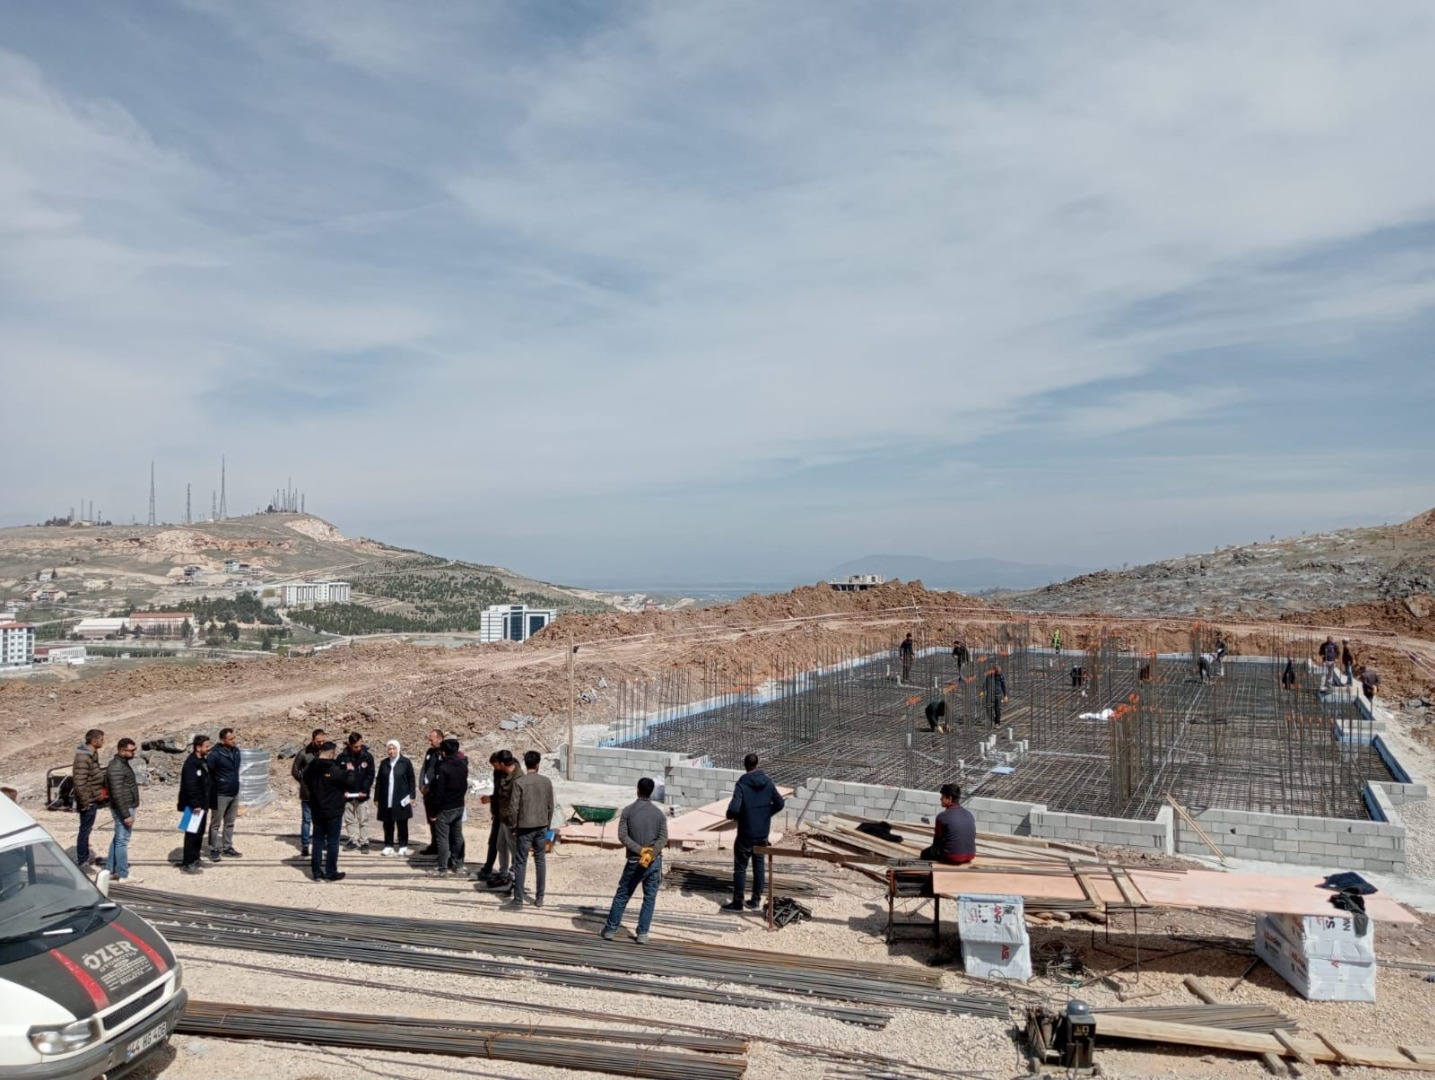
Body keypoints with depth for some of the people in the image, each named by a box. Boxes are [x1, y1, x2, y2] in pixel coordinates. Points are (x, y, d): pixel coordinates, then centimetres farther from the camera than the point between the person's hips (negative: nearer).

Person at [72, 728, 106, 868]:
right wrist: (85, 801, -22)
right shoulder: (83, 758, -25)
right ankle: (81, 861, 13)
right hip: (88, 801, -10)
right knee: (85, 830, 2)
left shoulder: (92, 753, 5)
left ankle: (85, 858, 33)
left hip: (93, 798, 10)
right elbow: (79, 782, -27)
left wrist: (100, 790, 18)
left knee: (86, 829, 20)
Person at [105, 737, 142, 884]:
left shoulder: (123, 763, 10)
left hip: (127, 807, 10)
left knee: (117, 839, 17)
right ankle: (124, 875, 4)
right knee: (122, 841, -2)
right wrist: (126, 814, -24)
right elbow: (117, 794, -25)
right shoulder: (116, 768, -22)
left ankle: (110, 871, 26)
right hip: (123, 809, -10)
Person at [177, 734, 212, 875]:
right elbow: (190, 786, -25)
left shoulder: (203, 761, 12)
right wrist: (195, 805, -25)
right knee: (192, 834, -5)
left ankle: (195, 859, 28)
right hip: (194, 806, -10)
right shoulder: (191, 763, -20)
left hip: (202, 804, 10)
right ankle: (187, 863, 1)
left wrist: (207, 804, 19)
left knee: (199, 833, 17)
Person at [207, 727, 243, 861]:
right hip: (220, 795, -6)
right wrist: (212, 794, -14)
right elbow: (208, 774, -15)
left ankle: (227, 847, 25)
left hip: (234, 793, 6)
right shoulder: (215, 754, -18)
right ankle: (214, 849, 16)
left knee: (230, 823, 15)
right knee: (215, 824, 7)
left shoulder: (236, 750, 2)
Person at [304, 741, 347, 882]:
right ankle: (331, 873, 7)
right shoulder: (333, 769, -20)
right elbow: (348, 781, -12)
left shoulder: (311, 768, -1)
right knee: (332, 841, 3)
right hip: (333, 810, -6)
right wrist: (348, 770, 5)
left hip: (316, 810, 6)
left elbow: (306, 780, 16)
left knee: (318, 840, 12)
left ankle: (316, 872, 14)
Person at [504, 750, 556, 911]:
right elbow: (550, 806, 5)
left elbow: (513, 807, -12)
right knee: (540, 861, 13)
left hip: (524, 827, -3)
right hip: (541, 827, 3)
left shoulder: (519, 782, -11)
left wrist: (513, 826, 1)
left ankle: (518, 901, 5)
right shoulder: (546, 781, -1)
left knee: (520, 863, 2)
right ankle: (539, 898, 17)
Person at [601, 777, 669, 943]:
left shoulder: (628, 811, -1)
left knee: (622, 895, 14)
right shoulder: (659, 814, 1)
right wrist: (650, 853, -21)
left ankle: (610, 929, 20)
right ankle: (642, 934, 8)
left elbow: (622, 836, -9)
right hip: (654, 862, 0)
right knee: (649, 898, 9)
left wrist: (640, 850, -15)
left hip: (634, 861, 0)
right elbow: (663, 838, -11)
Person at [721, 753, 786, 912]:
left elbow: (734, 808, -26)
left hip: (746, 833, -5)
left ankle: (737, 902, 9)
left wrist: (730, 816, -4)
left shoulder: (741, 784, -17)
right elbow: (780, 803, 2)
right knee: (759, 865, 15)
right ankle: (756, 899, 21)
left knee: (740, 867, 5)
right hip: (763, 833, 5)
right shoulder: (768, 783, -2)